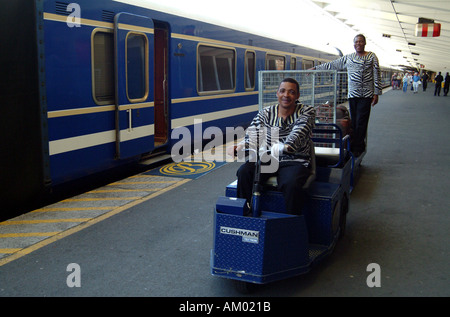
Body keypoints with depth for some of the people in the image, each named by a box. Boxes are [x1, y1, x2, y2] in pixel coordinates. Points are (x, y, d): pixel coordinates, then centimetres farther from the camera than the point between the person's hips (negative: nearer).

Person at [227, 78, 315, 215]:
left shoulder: (307, 112, -1)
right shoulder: (266, 113, 7)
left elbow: (297, 135, -19)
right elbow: (253, 134, -5)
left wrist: (285, 147, -39)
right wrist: (238, 147, -28)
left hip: (295, 161, -3)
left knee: (291, 183, -34)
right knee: (244, 172, -24)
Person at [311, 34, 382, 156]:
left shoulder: (372, 56, 6)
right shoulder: (348, 58, 14)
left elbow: (377, 75, 3)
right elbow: (332, 65, 19)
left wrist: (376, 93, -2)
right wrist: (315, 68, 17)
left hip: (366, 95, -3)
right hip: (353, 94, 3)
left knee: (361, 122, -7)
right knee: (354, 122, 2)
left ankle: (358, 148, -5)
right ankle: (353, 147, 6)